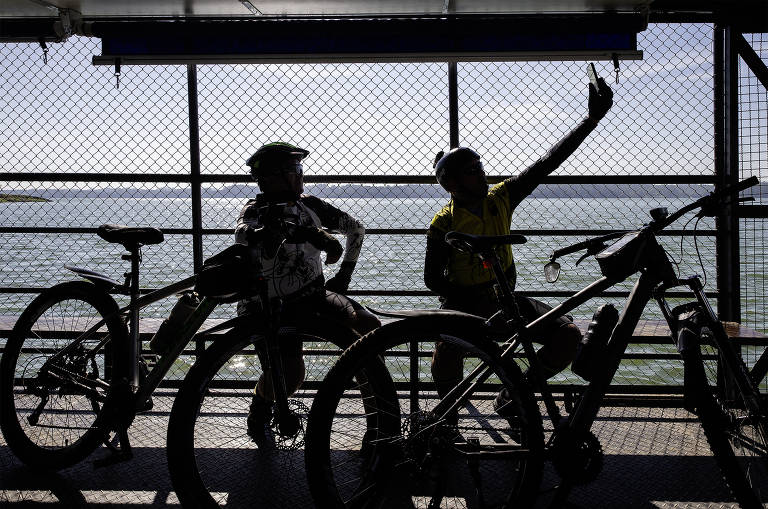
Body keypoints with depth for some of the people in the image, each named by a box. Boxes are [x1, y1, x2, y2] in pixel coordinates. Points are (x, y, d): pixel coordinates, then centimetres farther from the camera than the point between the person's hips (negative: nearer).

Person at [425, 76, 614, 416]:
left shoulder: (501, 199, -4)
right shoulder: (444, 224, -13)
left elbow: (548, 162, -7)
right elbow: (432, 279, -11)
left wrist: (593, 118, -11)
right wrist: (477, 300, -23)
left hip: (504, 297, 5)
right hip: (463, 302, -4)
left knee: (568, 336, -15)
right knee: (446, 359, -35)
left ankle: (512, 396, 6)